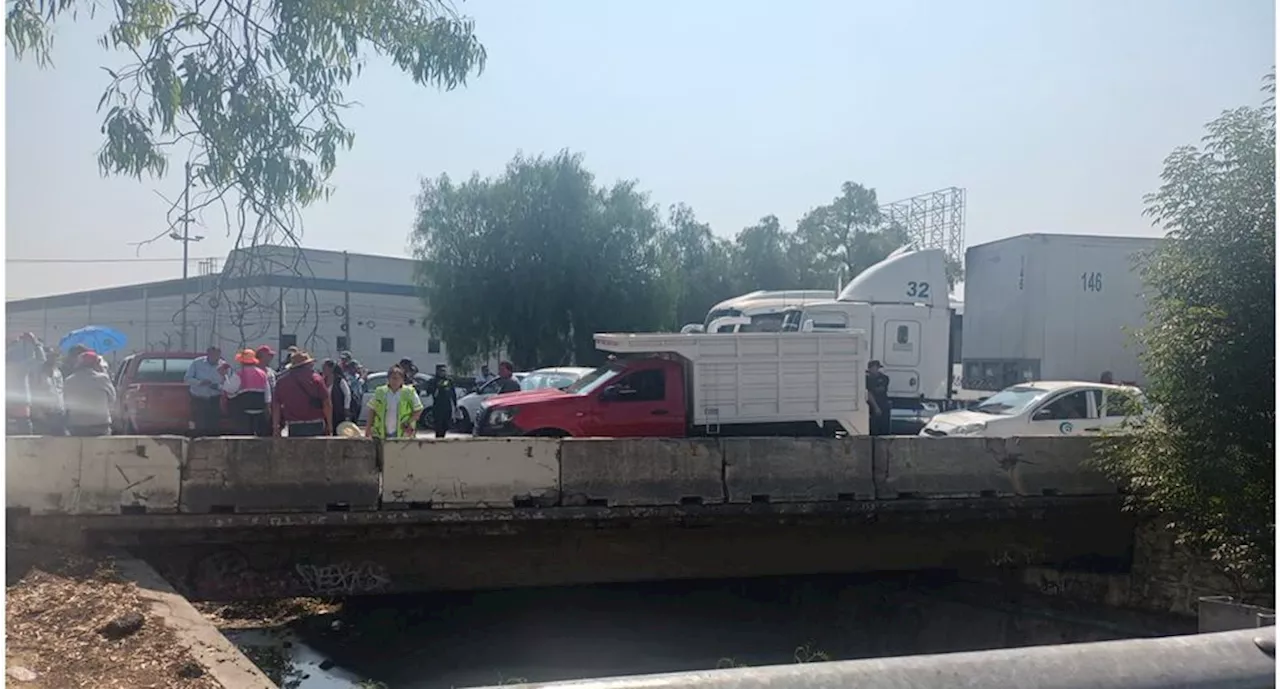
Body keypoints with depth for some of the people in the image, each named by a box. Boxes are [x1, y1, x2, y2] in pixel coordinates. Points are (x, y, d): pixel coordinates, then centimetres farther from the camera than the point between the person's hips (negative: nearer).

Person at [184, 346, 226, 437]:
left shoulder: (223, 365, -3)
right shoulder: (197, 363, -3)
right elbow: (187, 379, -3)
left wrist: (217, 386, -27)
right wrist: (199, 382, -21)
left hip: (214, 400, 0)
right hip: (198, 399, 0)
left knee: (213, 427, -1)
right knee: (199, 426, 1)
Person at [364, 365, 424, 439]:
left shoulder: (409, 392, -1)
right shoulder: (379, 391, 6)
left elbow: (418, 410, 3)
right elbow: (372, 410, 12)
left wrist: (409, 423, -10)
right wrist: (368, 428, 7)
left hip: (402, 434, -2)